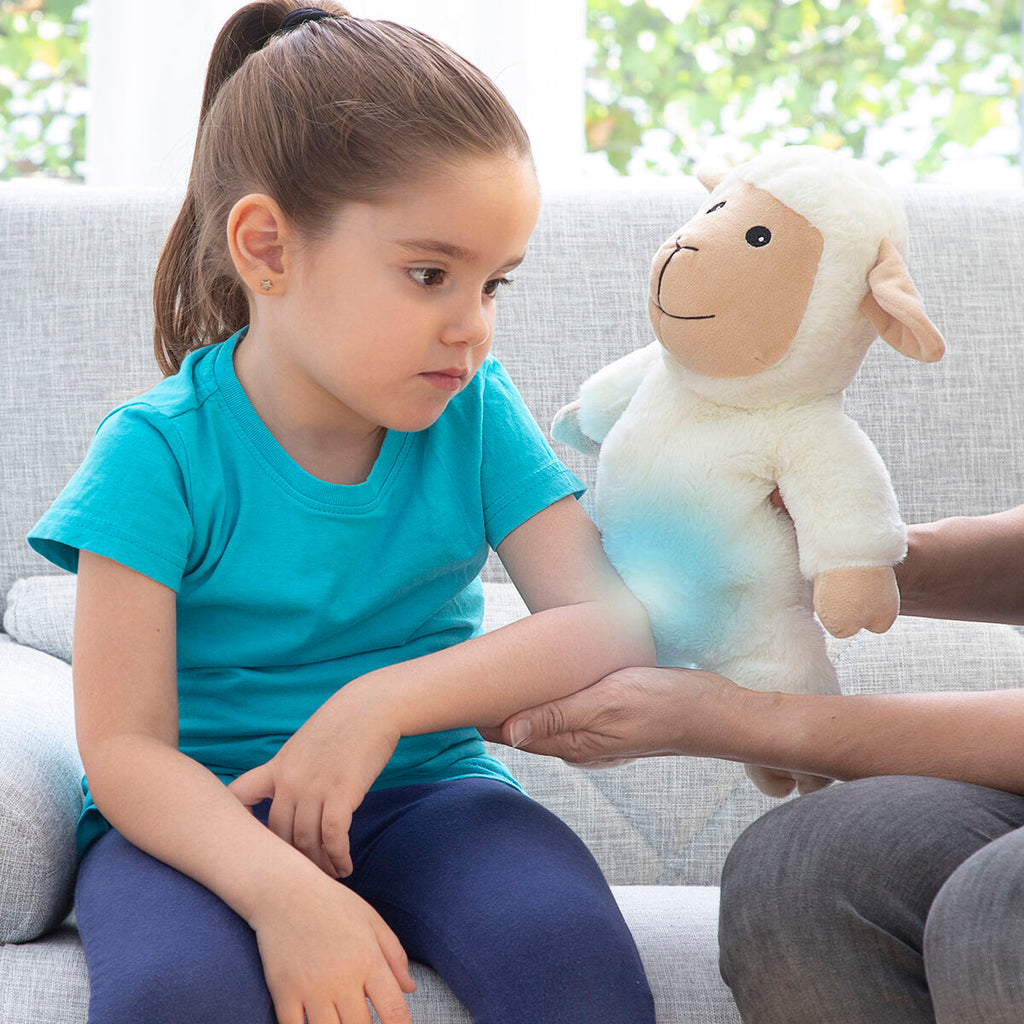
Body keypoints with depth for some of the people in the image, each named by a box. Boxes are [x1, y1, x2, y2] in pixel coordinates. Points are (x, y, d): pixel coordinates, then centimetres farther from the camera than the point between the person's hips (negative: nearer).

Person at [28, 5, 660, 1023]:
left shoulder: (475, 416, -2)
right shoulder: (160, 452, -12)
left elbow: (615, 624, -12)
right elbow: (122, 747, -17)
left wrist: (384, 701, -24)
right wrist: (281, 890, -36)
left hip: (419, 791, 2)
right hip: (205, 814, -2)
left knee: (570, 939, -30)